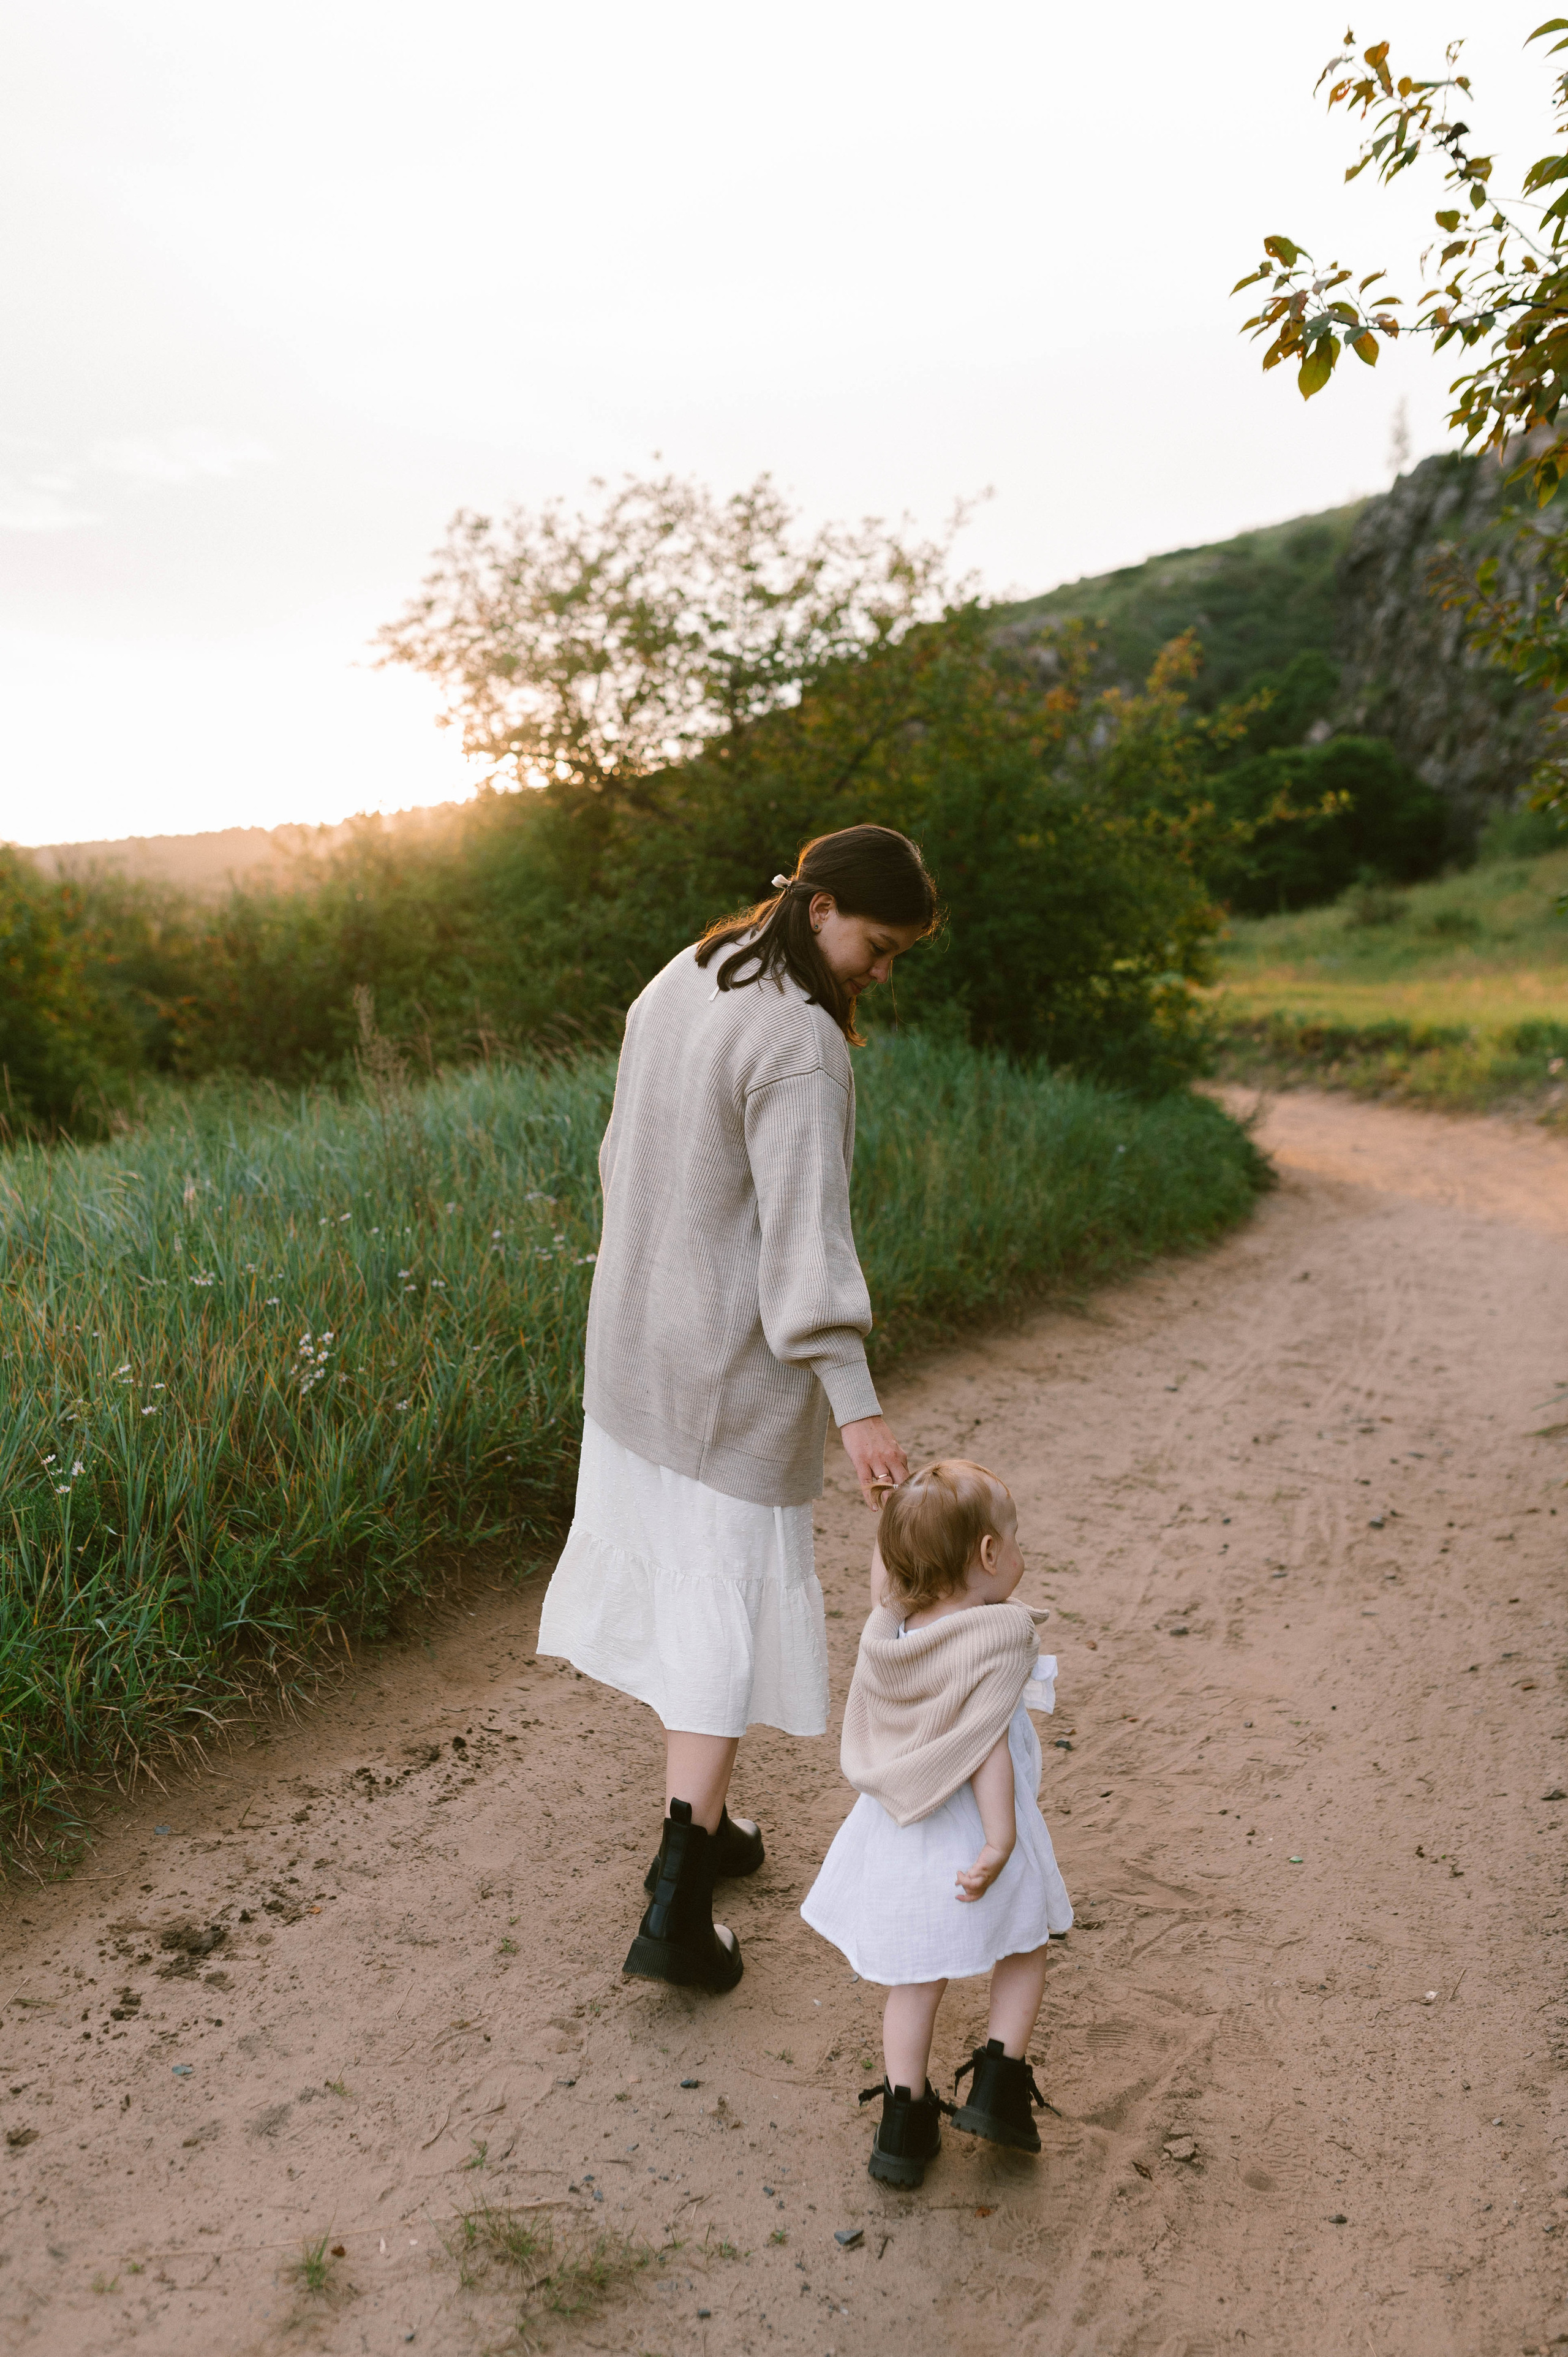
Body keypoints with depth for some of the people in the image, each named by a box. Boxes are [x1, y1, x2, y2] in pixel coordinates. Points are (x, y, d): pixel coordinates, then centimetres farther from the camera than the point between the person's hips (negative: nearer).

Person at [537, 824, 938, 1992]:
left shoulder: (680, 982, 6)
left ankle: (698, 1825, 37)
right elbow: (803, 1232, -28)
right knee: (732, 1603, 2)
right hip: (740, 1369, -9)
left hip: (637, 1343, 9)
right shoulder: (799, 1045, -22)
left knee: (674, 1579, 20)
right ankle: (676, 1911, 7)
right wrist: (857, 1404, -30)